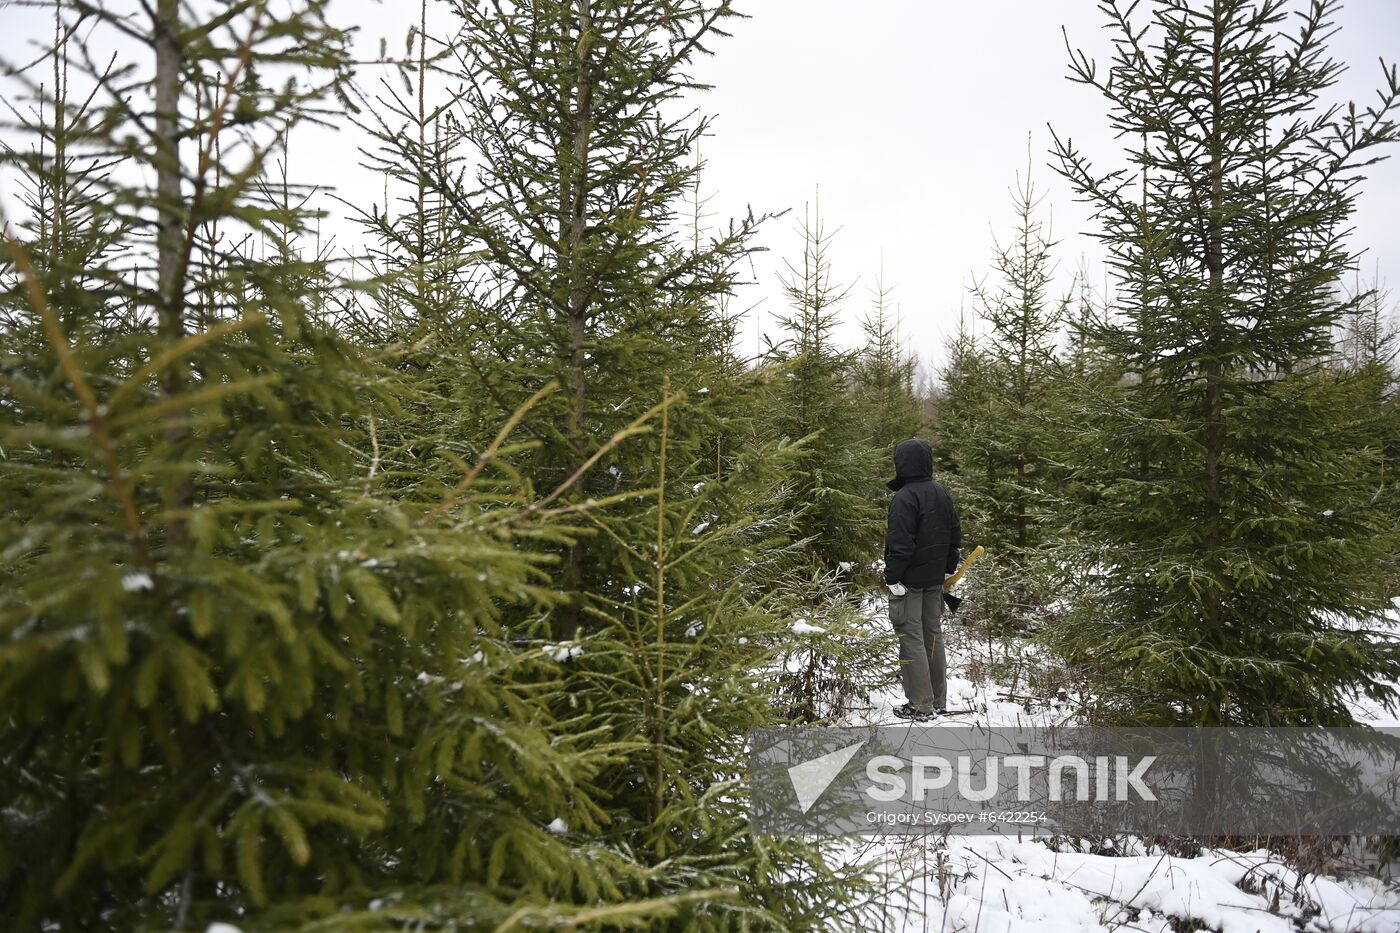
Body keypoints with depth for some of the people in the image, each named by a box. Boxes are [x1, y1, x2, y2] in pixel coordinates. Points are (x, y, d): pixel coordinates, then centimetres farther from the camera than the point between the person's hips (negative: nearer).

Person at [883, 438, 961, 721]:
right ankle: (939, 701, 25)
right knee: (934, 635, 16)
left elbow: (900, 545, -23)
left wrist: (892, 579, -16)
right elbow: (955, 534, 14)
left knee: (911, 639, -1)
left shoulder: (904, 498, -19)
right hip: (935, 579, 8)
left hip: (910, 581, -8)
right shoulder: (942, 493, 8)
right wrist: (948, 568, 21)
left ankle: (921, 706, 3)